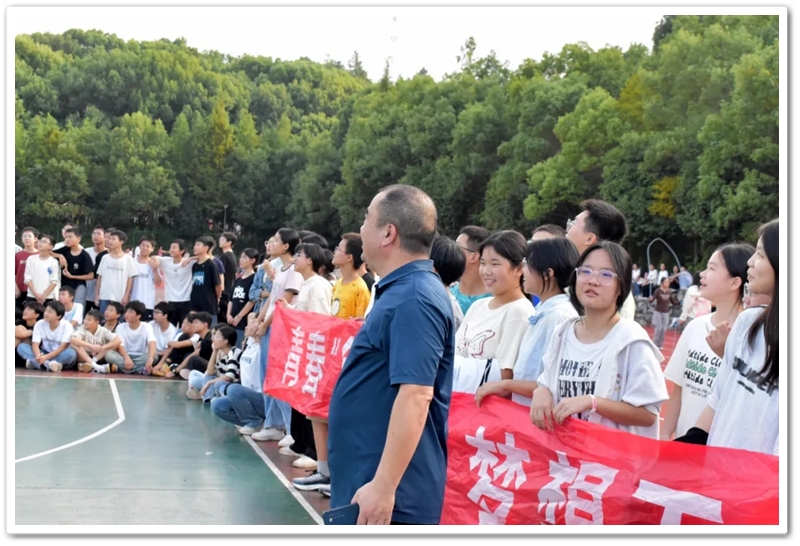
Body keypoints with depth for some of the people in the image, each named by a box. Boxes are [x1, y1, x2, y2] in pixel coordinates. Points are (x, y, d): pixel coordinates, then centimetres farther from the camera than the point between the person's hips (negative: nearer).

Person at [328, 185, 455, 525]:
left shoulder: (414, 300, -19)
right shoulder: (403, 292, 15)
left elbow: (415, 396, -27)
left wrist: (384, 486, -29)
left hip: (391, 493, -11)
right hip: (366, 481, 11)